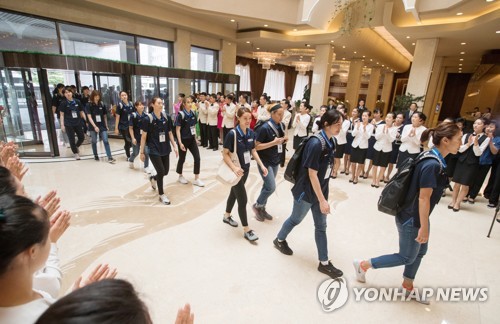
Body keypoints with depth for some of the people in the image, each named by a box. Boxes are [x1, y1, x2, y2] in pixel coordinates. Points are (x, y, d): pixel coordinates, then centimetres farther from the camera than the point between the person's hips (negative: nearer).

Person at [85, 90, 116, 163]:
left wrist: (106, 125, 10)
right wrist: (95, 126, -22)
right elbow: (89, 117, -12)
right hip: (93, 126, -1)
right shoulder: (88, 105, -5)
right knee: (94, 141, 12)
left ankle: (110, 157, -8)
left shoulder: (102, 104, 2)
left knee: (106, 141, -6)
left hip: (102, 125, 1)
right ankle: (96, 155, 29)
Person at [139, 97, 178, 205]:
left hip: (165, 149, 5)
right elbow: (144, 136, -7)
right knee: (161, 171, -6)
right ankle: (161, 195, 14)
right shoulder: (148, 119, -11)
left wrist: (175, 146, 4)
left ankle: (153, 179, 45)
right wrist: (142, 152, -6)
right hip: (154, 150, -5)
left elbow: (170, 133, 9)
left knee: (165, 171, 10)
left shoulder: (166, 117, 2)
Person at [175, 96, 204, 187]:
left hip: (192, 139, 6)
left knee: (197, 158, -1)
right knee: (182, 159, 10)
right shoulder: (181, 114, -15)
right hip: (183, 140, -5)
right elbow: (177, 130, -15)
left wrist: (195, 137, 14)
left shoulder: (193, 113, 3)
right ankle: (180, 176, 33)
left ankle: (196, 179, 8)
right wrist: (180, 143, -20)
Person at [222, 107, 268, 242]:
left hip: (245, 169, 7)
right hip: (236, 170, -6)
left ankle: (226, 216, 46)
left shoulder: (251, 133, -2)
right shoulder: (232, 134, -21)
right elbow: (225, 154, -18)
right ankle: (246, 230, 12)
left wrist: (262, 165, 2)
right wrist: (234, 167, -31)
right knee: (243, 199, -2)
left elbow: (253, 151, 9)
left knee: (234, 193, 23)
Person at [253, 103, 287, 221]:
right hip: (265, 162, -7)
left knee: (267, 186, 14)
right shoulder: (264, 128, -20)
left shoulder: (282, 126, 2)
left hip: (276, 161, 7)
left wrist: (284, 139, -5)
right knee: (271, 187, -9)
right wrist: (274, 142, -26)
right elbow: (256, 146, -19)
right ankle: (257, 205, 16)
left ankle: (262, 208, 31)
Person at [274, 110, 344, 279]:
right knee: (296, 219, 15)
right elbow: (312, 173, -24)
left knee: (321, 226, 13)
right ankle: (279, 240, 43)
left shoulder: (330, 141, 1)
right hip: (306, 191, -7)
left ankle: (324, 263, 27)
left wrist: (323, 196, 16)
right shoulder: (316, 143, -25)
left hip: (320, 190, 8)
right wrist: (322, 200, -20)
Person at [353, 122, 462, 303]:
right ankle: (363, 265, 17)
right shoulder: (432, 165, -26)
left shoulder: (434, 160, 4)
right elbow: (423, 198, -25)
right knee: (407, 257, 7)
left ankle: (407, 288, 39)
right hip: (411, 219, -10)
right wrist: (424, 227, -18)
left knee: (420, 252, 21)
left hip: (416, 216, 10)